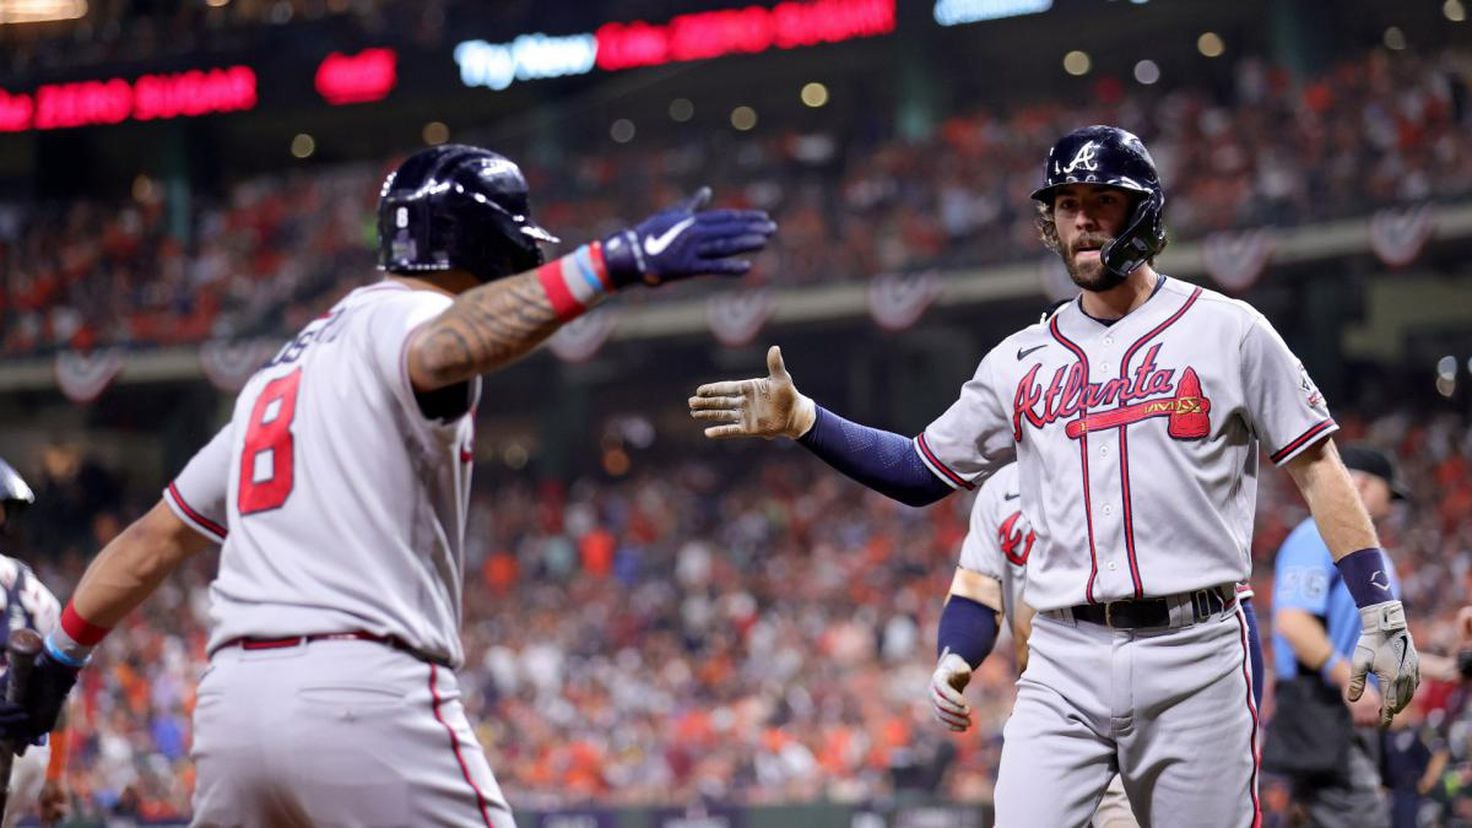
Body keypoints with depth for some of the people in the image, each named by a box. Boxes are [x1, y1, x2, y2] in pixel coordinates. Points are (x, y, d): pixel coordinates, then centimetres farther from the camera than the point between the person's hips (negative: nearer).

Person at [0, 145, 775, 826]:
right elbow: (442, 344, -27)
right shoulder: (400, 318, 0)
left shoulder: (282, 368, 26)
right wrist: (615, 260, -40)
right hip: (367, 693, -8)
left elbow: (158, 535, 31)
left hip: (229, 697, 8)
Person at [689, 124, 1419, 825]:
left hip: (1194, 656, -2)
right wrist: (801, 420, 7)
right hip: (1064, 667, 3)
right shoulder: (1023, 361, 14)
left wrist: (1378, 610, -4)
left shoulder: (1226, 329, 4)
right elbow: (922, 472, 19)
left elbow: (1316, 467, 4)